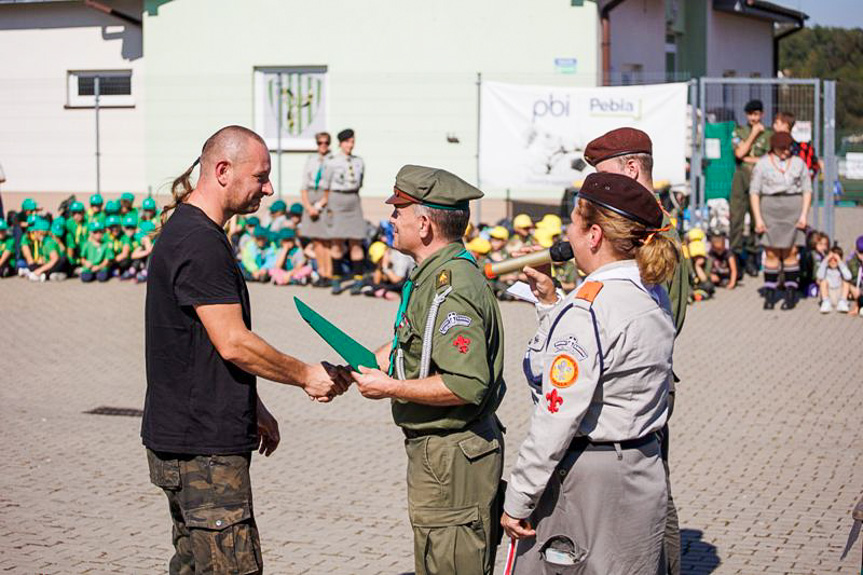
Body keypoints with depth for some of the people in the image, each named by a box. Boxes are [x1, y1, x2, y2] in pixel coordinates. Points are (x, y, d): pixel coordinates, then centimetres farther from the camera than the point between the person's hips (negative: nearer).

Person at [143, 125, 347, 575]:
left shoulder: (187, 231, 17)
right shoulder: (199, 242, -17)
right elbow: (234, 344, -20)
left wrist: (255, 410, 24)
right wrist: (306, 375, -8)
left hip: (184, 437, 11)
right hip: (202, 448, -11)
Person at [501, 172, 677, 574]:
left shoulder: (588, 308, -21)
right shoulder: (652, 293, 7)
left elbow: (557, 417, -22)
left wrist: (517, 500, -16)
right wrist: (550, 300, 14)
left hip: (588, 480, -9)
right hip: (641, 465, 9)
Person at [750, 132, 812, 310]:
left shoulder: (798, 163, 9)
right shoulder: (763, 164, 5)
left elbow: (807, 190, 8)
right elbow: (754, 192, 3)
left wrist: (804, 214, -3)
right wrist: (758, 218, -5)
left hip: (793, 209, 0)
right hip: (770, 209, 0)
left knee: (790, 252, -2)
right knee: (771, 253, -2)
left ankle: (791, 294, 2)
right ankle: (769, 295, 3)